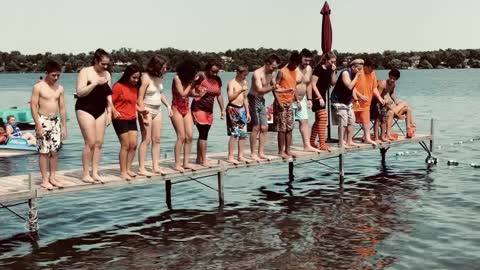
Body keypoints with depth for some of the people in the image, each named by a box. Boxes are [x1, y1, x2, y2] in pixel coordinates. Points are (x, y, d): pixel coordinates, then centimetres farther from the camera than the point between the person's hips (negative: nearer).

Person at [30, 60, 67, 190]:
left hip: (55, 121, 5)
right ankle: (44, 180, 4)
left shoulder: (60, 88, 6)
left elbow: (62, 108, 10)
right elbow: (33, 107, -10)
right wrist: (38, 126, -16)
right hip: (43, 121, -5)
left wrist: (64, 126, 8)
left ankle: (52, 178, 17)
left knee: (55, 151, 6)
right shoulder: (38, 87, -8)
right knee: (44, 151, -2)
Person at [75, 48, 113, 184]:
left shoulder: (107, 74, 8)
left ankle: (95, 173, 10)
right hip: (85, 110, -6)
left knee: (99, 143, 3)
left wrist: (109, 113, 7)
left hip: (101, 111, 6)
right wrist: (95, 83, -23)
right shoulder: (85, 72, -8)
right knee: (90, 143, -10)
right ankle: (86, 174, -1)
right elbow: (80, 92, -17)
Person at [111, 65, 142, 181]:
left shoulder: (135, 87, 10)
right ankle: (123, 172, 3)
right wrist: (114, 112, -26)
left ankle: (128, 169, 16)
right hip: (120, 119, -7)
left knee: (133, 145, 5)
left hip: (132, 119, 7)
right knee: (125, 145, -5)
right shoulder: (118, 86, -11)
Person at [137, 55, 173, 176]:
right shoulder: (146, 77, -15)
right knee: (146, 140, -7)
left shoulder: (159, 77, 6)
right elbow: (140, 97, -18)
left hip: (157, 110, 7)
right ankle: (141, 168, -3)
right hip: (147, 111, -7)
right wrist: (143, 114, -22)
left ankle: (155, 166, 14)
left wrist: (168, 106, 9)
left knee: (156, 139, 8)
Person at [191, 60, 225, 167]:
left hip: (209, 110, 7)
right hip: (199, 109, -7)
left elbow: (219, 95, 16)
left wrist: (222, 109, 15)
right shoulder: (200, 78, -12)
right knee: (203, 134, -11)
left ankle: (199, 158, 18)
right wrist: (197, 94, -23)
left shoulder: (217, 80, 7)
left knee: (203, 134, 10)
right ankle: (204, 160, -9)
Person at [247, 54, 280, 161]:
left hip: (261, 100, 8)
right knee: (256, 127, -7)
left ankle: (261, 153, 13)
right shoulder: (257, 73, -20)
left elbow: (275, 88, 15)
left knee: (264, 127, 6)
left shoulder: (271, 74, 6)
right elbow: (260, 90, -32)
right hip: (253, 99, -8)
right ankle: (253, 154, 0)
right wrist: (272, 87, -45)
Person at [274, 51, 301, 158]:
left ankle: (288, 150, 14)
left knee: (290, 128, 8)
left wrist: (297, 100, 10)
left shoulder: (295, 71, 11)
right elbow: (275, 88, -13)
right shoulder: (282, 72, -11)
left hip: (290, 103, 7)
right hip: (281, 103, -7)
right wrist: (278, 102, -19)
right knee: (282, 128, -4)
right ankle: (281, 151, 2)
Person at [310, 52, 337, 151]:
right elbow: (313, 84, -16)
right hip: (317, 96, -9)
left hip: (323, 96, 9)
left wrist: (333, 72, -5)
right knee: (323, 118, -14)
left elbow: (333, 82, 7)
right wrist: (319, 97, -19)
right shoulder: (319, 69, -14)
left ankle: (312, 141, 23)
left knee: (318, 120, 13)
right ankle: (322, 144, -14)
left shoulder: (329, 70, 8)